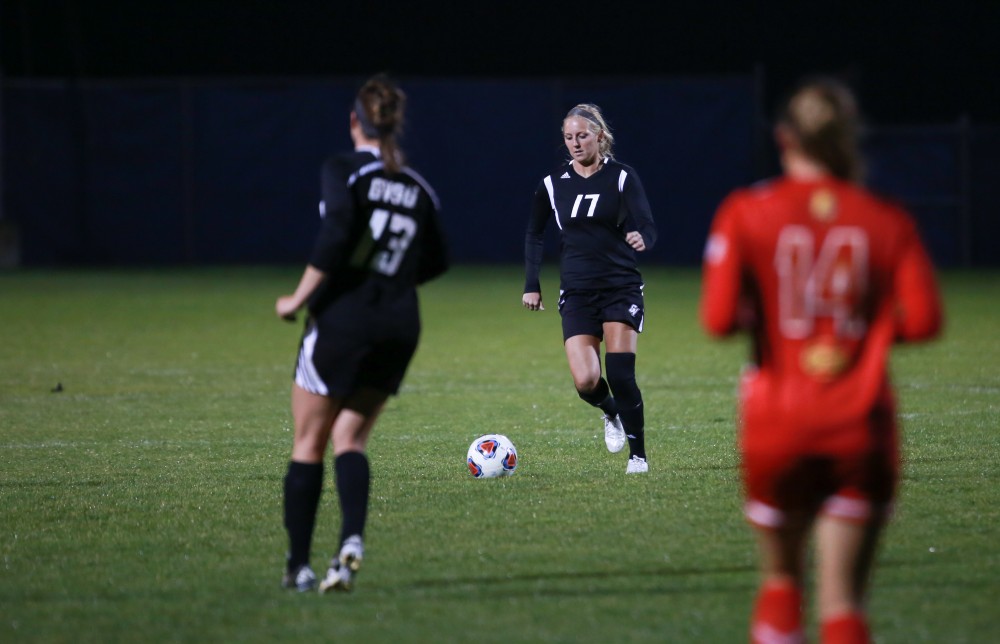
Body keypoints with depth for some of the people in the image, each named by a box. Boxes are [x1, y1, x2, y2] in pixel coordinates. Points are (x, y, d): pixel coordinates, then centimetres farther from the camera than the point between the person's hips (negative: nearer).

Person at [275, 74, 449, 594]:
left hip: (341, 318, -5)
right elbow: (435, 261, 20)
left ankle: (298, 565, 7)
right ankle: (352, 539, -15)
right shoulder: (418, 189, 10)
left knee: (308, 444, 7)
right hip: (399, 327, 5)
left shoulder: (344, 171, -7)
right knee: (349, 440, 12)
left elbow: (335, 235, -21)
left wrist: (298, 298, -12)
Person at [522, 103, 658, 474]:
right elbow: (534, 234, 17)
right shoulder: (553, 184, 4)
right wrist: (531, 285, 11)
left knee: (621, 375, -13)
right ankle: (611, 414, 23)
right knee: (586, 382, -13)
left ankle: (638, 455, 4)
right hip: (577, 294, 2)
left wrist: (641, 238, -36)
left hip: (621, 289, -2)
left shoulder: (622, 177, -4)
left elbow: (647, 227, -12)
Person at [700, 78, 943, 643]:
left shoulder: (747, 214, -3)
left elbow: (719, 319, -11)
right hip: (862, 427, 0)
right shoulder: (888, 221, 0)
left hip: (777, 426, 0)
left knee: (780, 579, 21)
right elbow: (924, 320, -6)